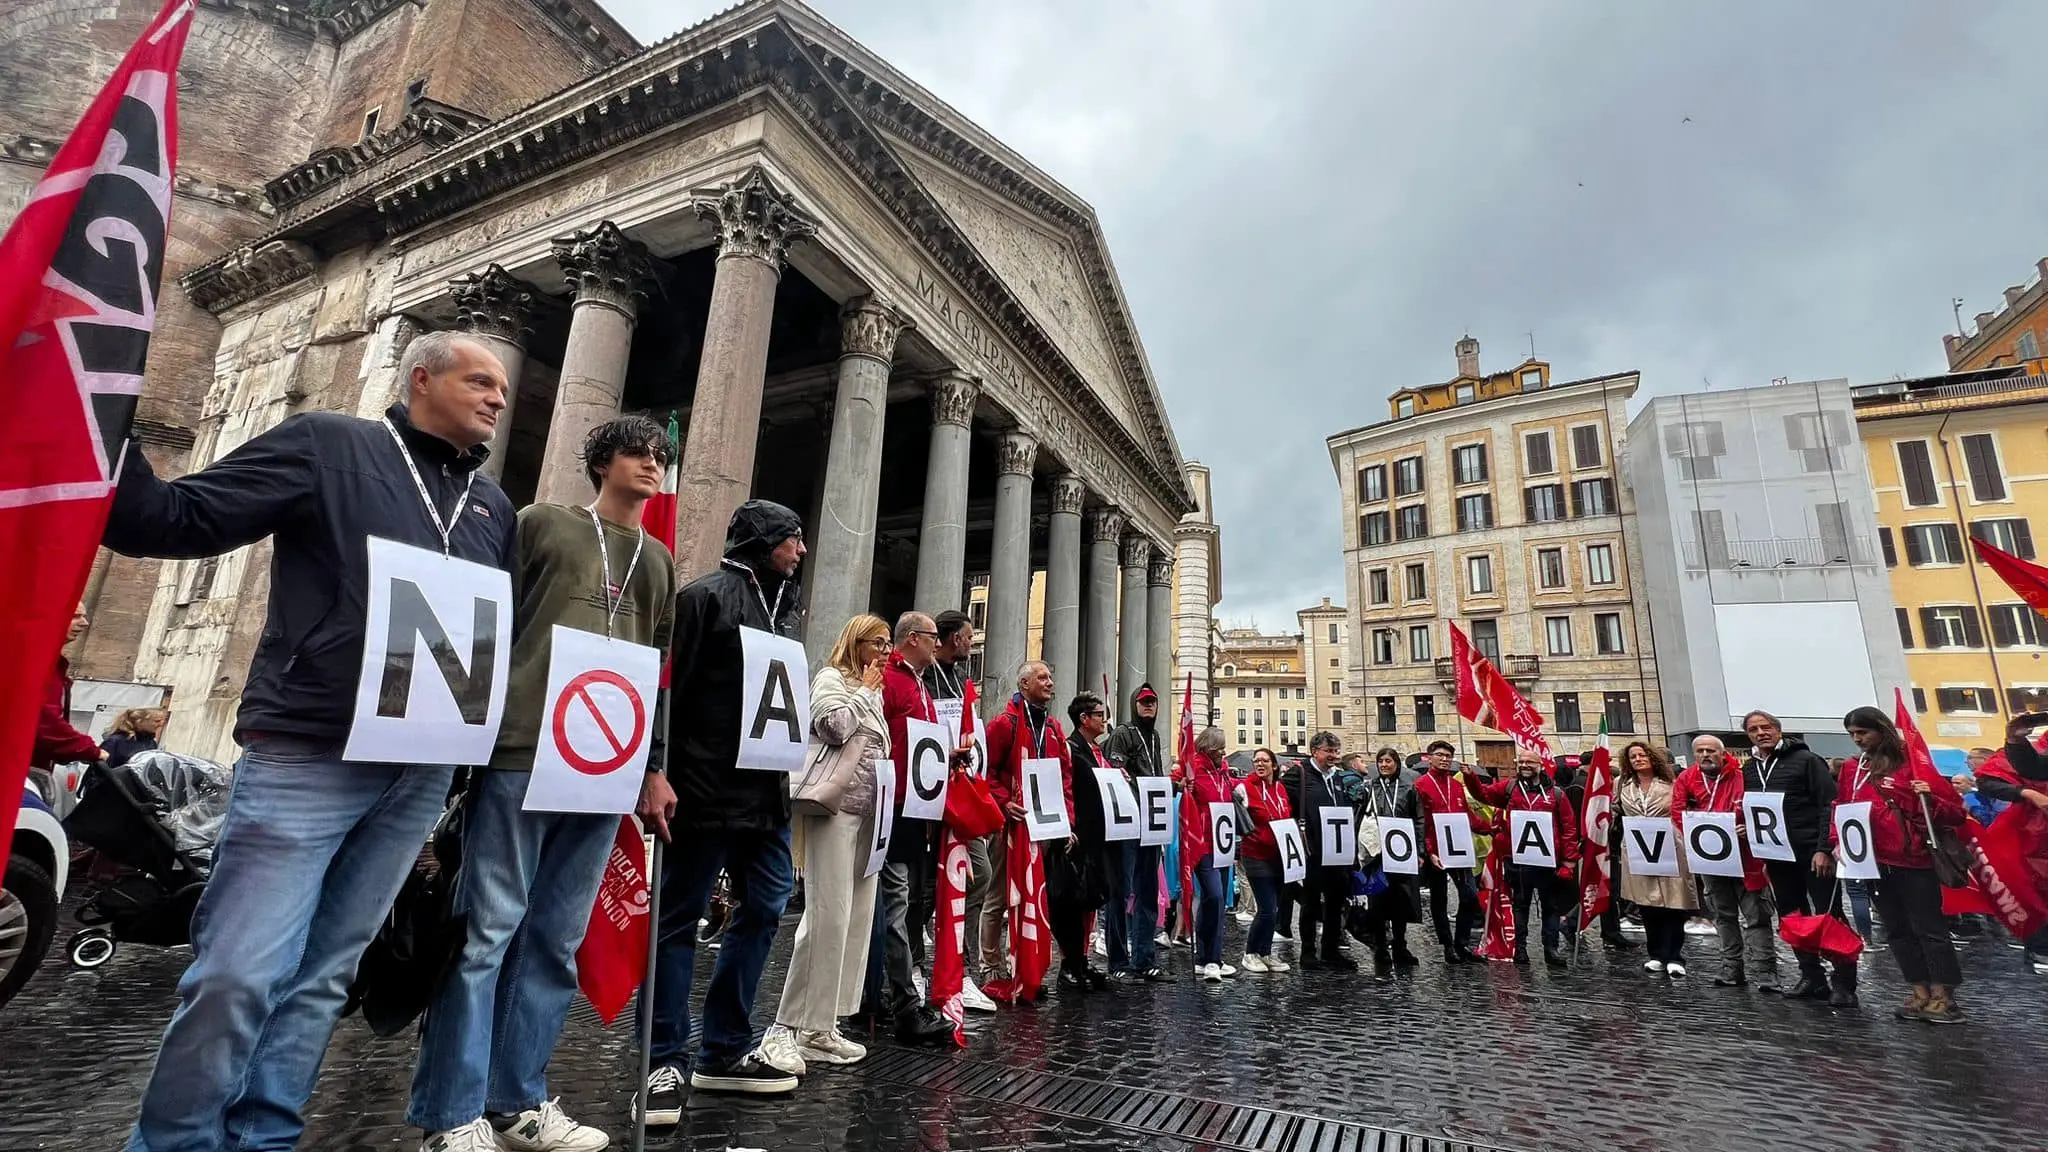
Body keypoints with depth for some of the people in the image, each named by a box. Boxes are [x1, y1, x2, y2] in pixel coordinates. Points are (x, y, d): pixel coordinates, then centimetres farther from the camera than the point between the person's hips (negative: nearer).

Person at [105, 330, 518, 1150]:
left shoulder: (494, 506, 14)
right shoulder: (328, 445, 0)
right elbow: (171, 521, -4)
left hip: (422, 772, 5)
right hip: (308, 756, -4)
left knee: (324, 975, 12)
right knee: (237, 975, -3)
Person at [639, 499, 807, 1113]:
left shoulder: (787, 608, 16)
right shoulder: (707, 595, -7)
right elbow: (666, 686, -13)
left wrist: (784, 766, 17)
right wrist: (655, 773, -19)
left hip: (766, 791, 8)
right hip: (705, 788, -8)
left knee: (764, 908, 11)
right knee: (678, 918, 3)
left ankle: (726, 1051, 24)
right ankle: (662, 1062, 15)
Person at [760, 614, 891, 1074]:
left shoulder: (873, 693, 24)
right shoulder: (831, 678, 2)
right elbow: (834, 726, -16)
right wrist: (865, 690, -4)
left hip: (867, 812, 8)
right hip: (834, 807, -8)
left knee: (858, 916, 5)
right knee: (828, 916, -13)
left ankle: (821, 1026, 12)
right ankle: (787, 1028, -4)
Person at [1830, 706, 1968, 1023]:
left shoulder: (1915, 764, -5)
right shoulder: (1852, 770, 10)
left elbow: (1956, 813, -5)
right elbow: (1841, 810, 14)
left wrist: (1930, 798, -24)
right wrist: (1837, 844, 3)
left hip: (1914, 860, -5)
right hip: (1875, 863, 5)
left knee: (1928, 928, 0)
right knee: (1897, 930, 10)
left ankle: (1944, 998, 8)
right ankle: (1921, 994, 18)